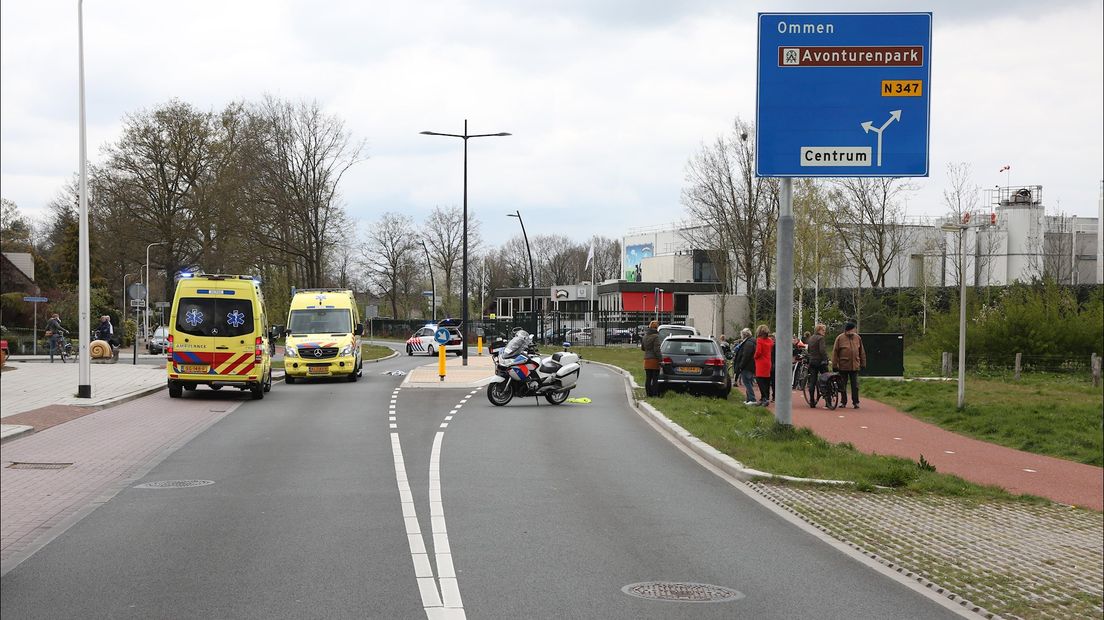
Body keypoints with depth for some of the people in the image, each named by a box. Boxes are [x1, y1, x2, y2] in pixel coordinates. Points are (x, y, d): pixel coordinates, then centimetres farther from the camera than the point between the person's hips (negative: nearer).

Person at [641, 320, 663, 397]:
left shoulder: (645, 336, 9)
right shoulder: (655, 336, -13)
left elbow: (642, 348, 19)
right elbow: (656, 349, -17)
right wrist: (661, 359, -14)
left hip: (647, 359, 6)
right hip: (654, 360, -6)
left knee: (648, 379, 9)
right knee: (655, 379, -2)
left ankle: (648, 394, 9)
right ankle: (655, 394, -4)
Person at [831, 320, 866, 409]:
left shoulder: (858, 338, 7)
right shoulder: (840, 338, -2)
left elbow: (862, 352, 14)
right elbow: (835, 352, -1)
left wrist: (863, 364, 11)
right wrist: (835, 365, -4)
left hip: (855, 366, 1)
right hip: (843, 366, -1)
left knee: (855, 385, 1)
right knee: (843, 385, 7)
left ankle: (855, 402, 7)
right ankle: (843, 402, 16)